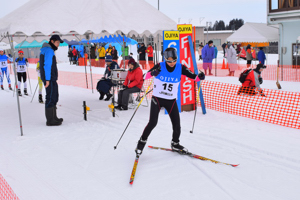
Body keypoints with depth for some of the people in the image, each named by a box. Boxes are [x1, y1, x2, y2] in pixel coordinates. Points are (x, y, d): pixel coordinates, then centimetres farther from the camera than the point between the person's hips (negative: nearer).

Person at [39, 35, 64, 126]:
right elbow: (47, 65, -19)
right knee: (51, 98, -9)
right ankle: (50, 120, -6)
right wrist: (47, 79, -21)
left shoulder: (48, 50, 20)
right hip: (49, 78, -11)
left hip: (51, 78, 11)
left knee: (54, 98, 16)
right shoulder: (49, 50, -12)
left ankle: (53, 117, 24)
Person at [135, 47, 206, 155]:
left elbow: (193, 76, -6)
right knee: (152, 122, -9)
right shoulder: (160, 66, -13)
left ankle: (175, 143, 28)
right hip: (157, 98, -3)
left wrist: (199, 77, -28)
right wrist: (152, 73, -43)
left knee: (176, 123, 3)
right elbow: (146, 76, -21)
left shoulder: (180, 68, -6)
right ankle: (142, 142, 13)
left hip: (171, 100, 3)